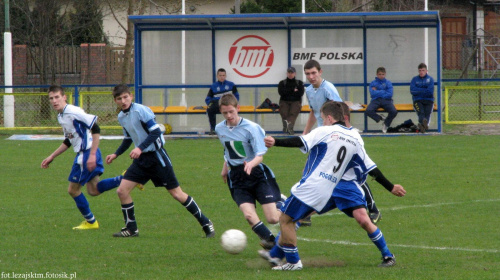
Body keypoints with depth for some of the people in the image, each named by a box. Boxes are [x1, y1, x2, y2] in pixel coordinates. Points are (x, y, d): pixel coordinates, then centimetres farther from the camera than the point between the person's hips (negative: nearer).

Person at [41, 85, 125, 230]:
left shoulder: (73, 112, -17)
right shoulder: (61, 116, 13)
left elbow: (96, 129, -22)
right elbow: (68, 141, 25)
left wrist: (92, 155, -24)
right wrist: (51, 157, 24)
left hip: (87, 153, -9)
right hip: (81, 154, 9)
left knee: (73, 189, 2)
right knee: (93, 190, 9)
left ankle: (90, 222, 17)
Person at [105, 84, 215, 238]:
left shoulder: (141, 110, -16)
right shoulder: (121, 117, 8)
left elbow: (155, 132, -20)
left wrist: (140, 148, -29)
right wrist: (116, 154, 15)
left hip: (156, 156, -7)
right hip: (141, 159, 7)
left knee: (176, 193, -4)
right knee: (122, 190, -4)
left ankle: (205, 223, 7)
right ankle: (131, 228, 9)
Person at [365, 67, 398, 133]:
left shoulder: (388, 83, 10)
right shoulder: (373, 83, 10)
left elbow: (389, 94, -3)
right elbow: (372, 94, -6)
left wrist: (377, 92, -2)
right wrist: (384, 92, -4)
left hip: (386, 100, 0)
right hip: (376, 100, 0)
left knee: (394, 111, -29)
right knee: (368, 111, -33)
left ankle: (386, 124, 0)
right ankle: (380, 117, -3)